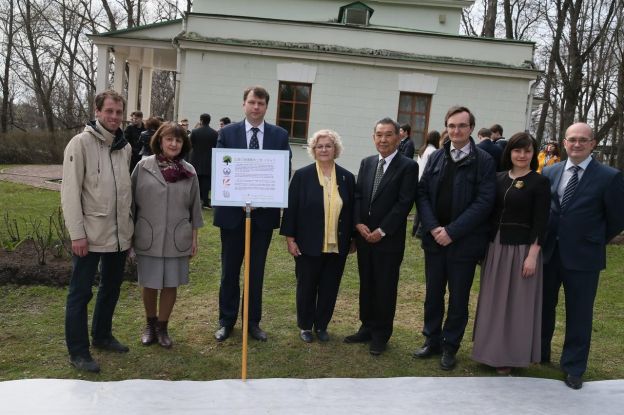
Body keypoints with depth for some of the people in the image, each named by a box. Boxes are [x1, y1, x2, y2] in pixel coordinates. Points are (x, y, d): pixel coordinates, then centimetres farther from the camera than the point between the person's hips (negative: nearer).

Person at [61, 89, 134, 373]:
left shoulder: (125, 146, 7)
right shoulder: (81, 143, -10)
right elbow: (70, 191, -13)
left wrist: (129, 223, 10)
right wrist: (77, 234, -16)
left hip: (119, 234, 6)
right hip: (90, 234, -6)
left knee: (112, 286, 18)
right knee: (81, 292, 4)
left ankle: (102, 336, 36)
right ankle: (78, 352, 16)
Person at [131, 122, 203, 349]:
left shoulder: (189, 172, 1)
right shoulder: (143, 166, -3)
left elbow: (194, 207, 6)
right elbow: (132, 200, 2)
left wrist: (194, 237, 6)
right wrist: (130, 233, 2)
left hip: (177, 239, 1)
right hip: (148, 237, -1)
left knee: (171, 284, 8)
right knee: (149, 284, 10)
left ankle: (162, 327, 26)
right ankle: (150, 324, 33)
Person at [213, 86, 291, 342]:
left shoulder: (280, 135, 2)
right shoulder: (227, 133, 1)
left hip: (264, 212, 1)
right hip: (232, 210, 0)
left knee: (257, 270, 11)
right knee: (230, 270, 10)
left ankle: (253, 322, 24)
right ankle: (226, 321, 24)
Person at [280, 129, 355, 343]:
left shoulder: (347, 177, 3)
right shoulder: (302, 175, -4)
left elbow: (351, 211, 7)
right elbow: (291, 208, -4)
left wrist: (353, 238, 7)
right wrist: (290, 238, -7)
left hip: (337, 246, 2)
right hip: (309, 245, -2)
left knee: (330, 288, 11)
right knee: (306, 287, 11)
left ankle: (321, 325, 29)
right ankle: (305, 326, 28)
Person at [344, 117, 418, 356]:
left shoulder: (408, 166, -7)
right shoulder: (366, 163, 10)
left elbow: (404, 203, -13)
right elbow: (357, 195, 8)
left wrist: (382, 231, -15)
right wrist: (359, 223, -7)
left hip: (389, 238, -5)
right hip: (364, 235, 5)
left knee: (385, 287, 5)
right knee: (366, 284, 14)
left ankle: (381, 335, 19)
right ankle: (367, 328, 28)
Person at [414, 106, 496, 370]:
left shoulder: (484, 161, -6)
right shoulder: (435, 157, 6)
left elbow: (484, 202, -13)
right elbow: (422, 194, 4)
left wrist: (451, 231, -17)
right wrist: (433, 228, -11)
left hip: (464, 241, -3)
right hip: (434, 238, 4)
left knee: (458, 297, 9)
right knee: (433, 294, 13)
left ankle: (450, 346, 24)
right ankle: (432, 341, 29)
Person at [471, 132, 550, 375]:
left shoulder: (539, 182, -6)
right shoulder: (498, 178, 6)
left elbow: (541, 222, -9)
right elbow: (489, 212, 9)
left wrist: (532, 255, -15)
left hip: (522, 249, -5)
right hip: (495, 246, 5)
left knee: (516, 301, 5)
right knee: (494, 300, 12)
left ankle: (511, 356, 18)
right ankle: (492, 351, 26)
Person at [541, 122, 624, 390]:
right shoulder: (549, 172, 3)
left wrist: (593, 242, 4)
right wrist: (543, 239, 7)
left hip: (582, 257, -3)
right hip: (547, 253, 4)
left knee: (579, 314, 7)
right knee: (542, 306, 16)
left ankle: (573, 368, 23)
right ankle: (539, 354, 35)